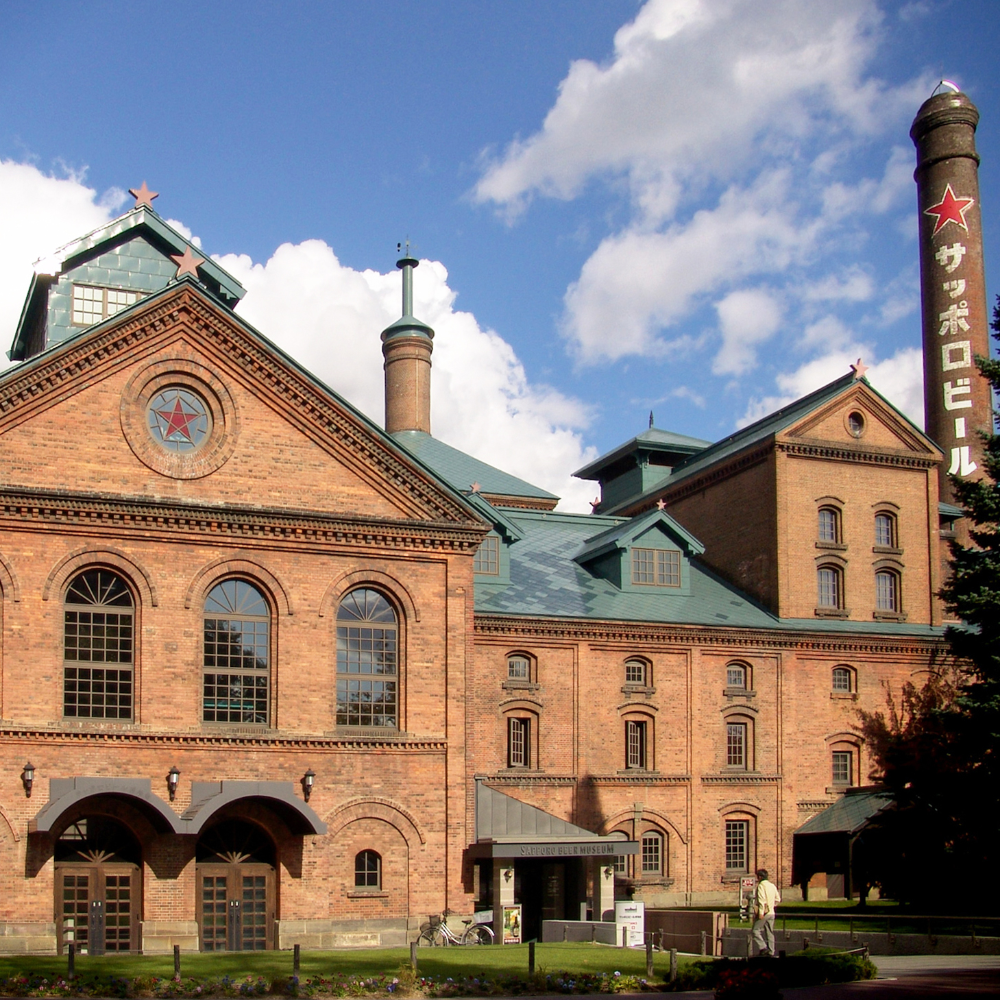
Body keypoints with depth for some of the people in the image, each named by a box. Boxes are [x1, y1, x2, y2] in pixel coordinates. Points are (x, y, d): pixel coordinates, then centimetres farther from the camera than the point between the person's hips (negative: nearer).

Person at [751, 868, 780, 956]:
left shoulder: (761, 886, -10)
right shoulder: (773, 886, 12)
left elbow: (762, 900, -19)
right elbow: (778, 899, 16)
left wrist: (761, 913, -21)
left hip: (763, 913, -7)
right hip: (771, 913, 7)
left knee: (756, 930, -3)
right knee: (770, 932, 9)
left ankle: (763, 948, -15)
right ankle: (771, 951, 9)